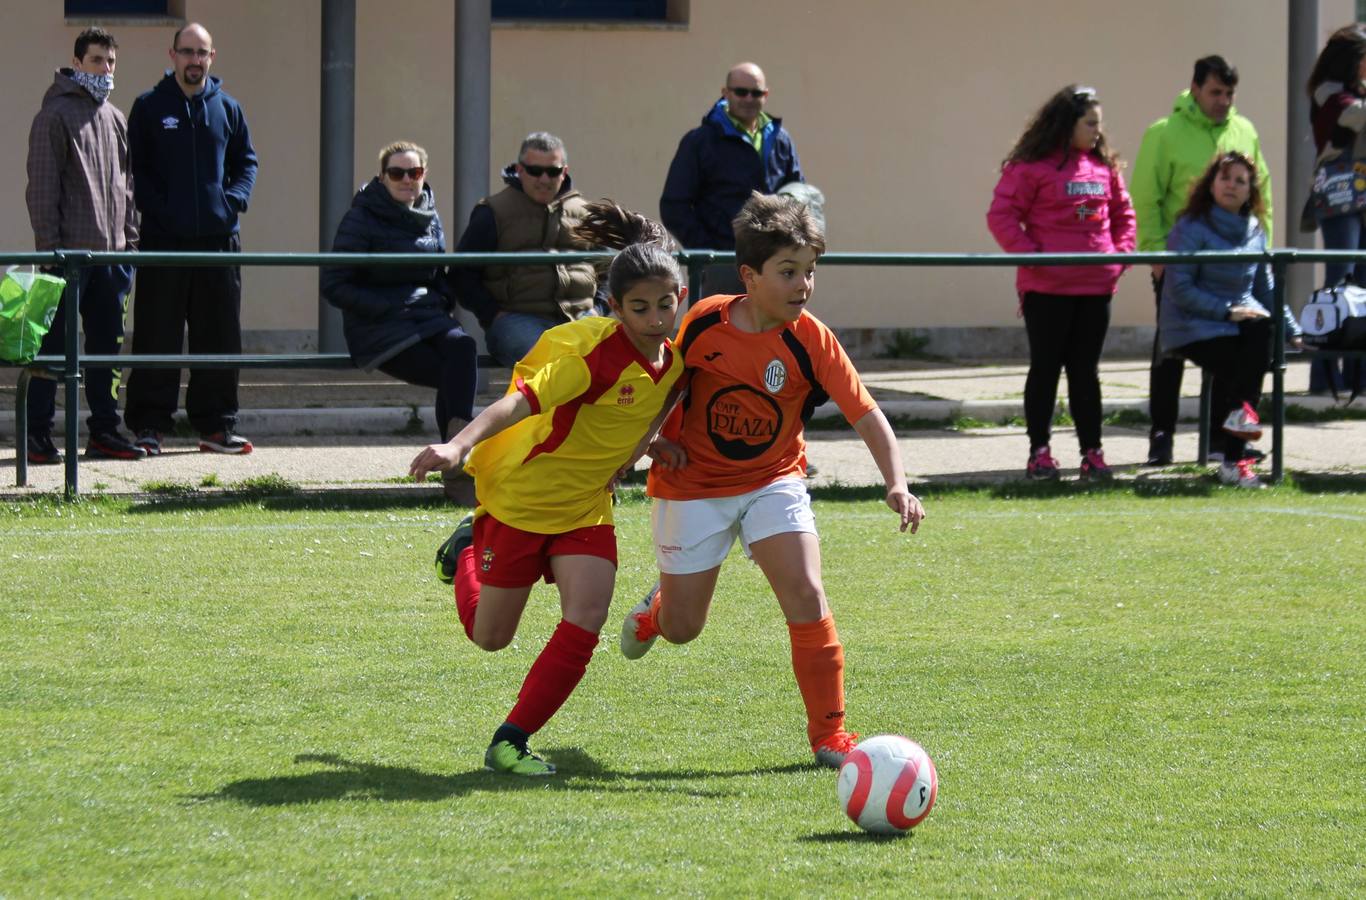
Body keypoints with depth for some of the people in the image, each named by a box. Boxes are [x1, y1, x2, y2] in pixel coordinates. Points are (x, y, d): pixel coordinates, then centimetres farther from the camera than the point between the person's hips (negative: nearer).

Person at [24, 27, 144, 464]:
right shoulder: (56, 114, -5)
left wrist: (131, 240, 13)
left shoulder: (115, 119, 17)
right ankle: (38, 433, -2)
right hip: (70, 250, -7)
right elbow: (42, 185, -9)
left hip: (111, 252, 7)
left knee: (106, 345, 8)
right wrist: (49, 246, -15)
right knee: (53, 345, -5)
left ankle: (104, 432, 13)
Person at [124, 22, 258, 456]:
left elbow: (246, 162, 16)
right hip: (163, 239, -3)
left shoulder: (227, 109, 11)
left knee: (220, 335, 5)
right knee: (157, 337, -2)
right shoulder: (149, 108, 2)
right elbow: (135, 168, 1)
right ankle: (149, 426, 2)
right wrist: (156, 208, -12)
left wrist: (234, 200, -2)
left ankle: (215, 424, 12)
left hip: (219, 237, 3)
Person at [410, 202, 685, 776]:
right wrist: (459, 444, -52)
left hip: (586, 507, 5)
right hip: (520, 495, -5)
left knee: (586, 618, -15)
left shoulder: (673, 361, -5)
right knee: (490, 636, 9)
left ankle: (510, 741, -4)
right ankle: (468, 549, 41)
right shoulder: (593, 350, -28)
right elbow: (520, 402, -39)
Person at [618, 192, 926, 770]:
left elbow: (867, 416, -19)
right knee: (682, 629, 5)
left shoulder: (810, 341, -17)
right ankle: (657, 608, 45)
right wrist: (655, 440, -6)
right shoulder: (704, 323, -15)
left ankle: (828, 734, -6)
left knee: (807, 597, -18)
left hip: (772, 480, 0)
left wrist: (897, 485, -32)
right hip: (694, 483, 0)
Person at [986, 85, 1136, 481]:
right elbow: (1001, 215, -8)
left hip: (1096, 285, 5)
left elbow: (1123, 214, 20)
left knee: (1086, 370, 9)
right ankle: (1039, 452, 8)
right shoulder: (1030, 166, -7)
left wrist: (1120, 252, 5)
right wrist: (1030, 254, -16)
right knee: (1045, 367, 3)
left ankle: (1092, 452, 11)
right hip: (1047, 288, -5)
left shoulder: (1104, 166, 10)